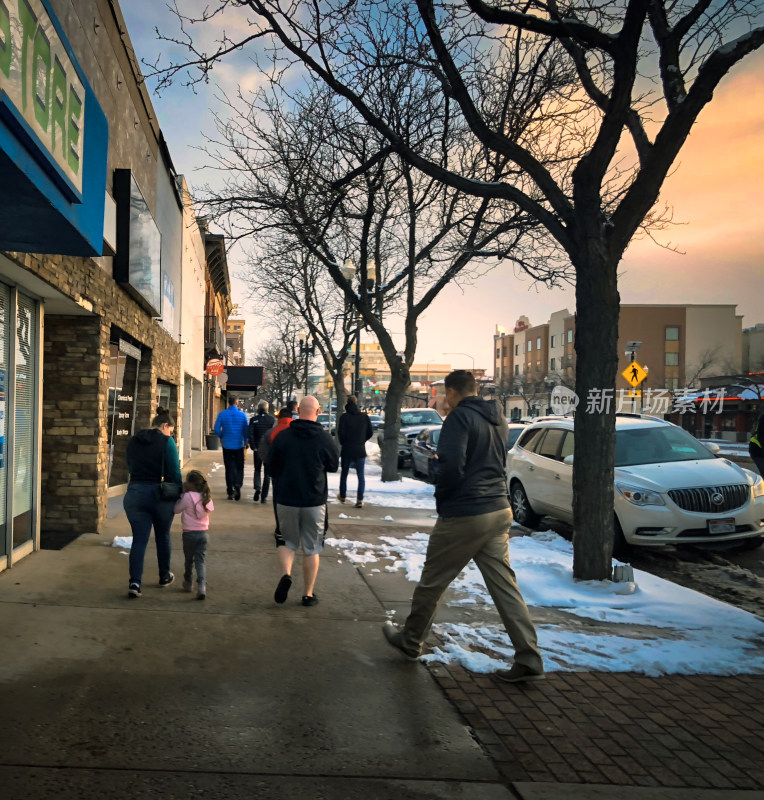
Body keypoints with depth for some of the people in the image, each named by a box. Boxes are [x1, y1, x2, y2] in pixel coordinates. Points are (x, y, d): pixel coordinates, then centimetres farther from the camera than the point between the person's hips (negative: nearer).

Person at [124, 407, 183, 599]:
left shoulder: (133, 442, 10)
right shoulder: (166, 442, -8)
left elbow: (130, 468, 16)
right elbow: (174, 472, -9)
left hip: (134, 494, 3)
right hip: (160, 494, -3)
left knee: (139, 540, 4)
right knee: (163, 537, 16)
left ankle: (134, 582, -9)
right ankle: (164, 577, 30)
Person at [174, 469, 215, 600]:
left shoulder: (188, 497, -15)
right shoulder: (206, 498, 2)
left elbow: (177, 509, -6)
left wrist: (182, 493, 1)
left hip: (189, 533, -4)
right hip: (203, 533, 4)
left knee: (189, 559, 15)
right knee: (200, 561, 4)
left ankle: (188, 583, 33)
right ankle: (202, 585, -13)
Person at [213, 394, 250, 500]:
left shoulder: (222, 414, -4)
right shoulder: (242, 415, -5)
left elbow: (217, 429, -6)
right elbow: (247, 430, -4)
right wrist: (246, 442, 12)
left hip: (227, 445, 1)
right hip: (239, 445, -1)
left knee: (229, 468, 8)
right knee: (239, 467, 9)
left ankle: (230, 492, 8)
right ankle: (237, 486, -14)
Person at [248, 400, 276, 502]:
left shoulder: (254, 420, -3)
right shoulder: (272, 419, -3)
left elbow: (250, 435, -8)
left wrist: (253, 447, -3)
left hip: (258, 448, 0)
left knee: (257, 470, 16)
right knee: (267, 472, 7)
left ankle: (257, 488, -8)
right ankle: (264, 496, 5)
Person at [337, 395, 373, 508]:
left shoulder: (344, 417, -10)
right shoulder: (365, 417, 0)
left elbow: (340, 433, -14)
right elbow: (370, 433, 4)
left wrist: (343, 443, 5)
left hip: (347, 450, -1)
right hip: (360, 450, 1)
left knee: (344, 474, 17)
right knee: (361, 475, 4)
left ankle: (342, 496, 29)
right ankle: (360, 500, -4)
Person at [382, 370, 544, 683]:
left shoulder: (460, 417, -13)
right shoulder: (498, 419, 12)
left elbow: (450, 466, -22)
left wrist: (441, 500, -5)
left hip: (463, 516, -7)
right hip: (499, 510, 8)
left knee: (431, 582, 10)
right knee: (504, 585, 9)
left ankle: (410, 642, 27)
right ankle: (529, 659, 7)